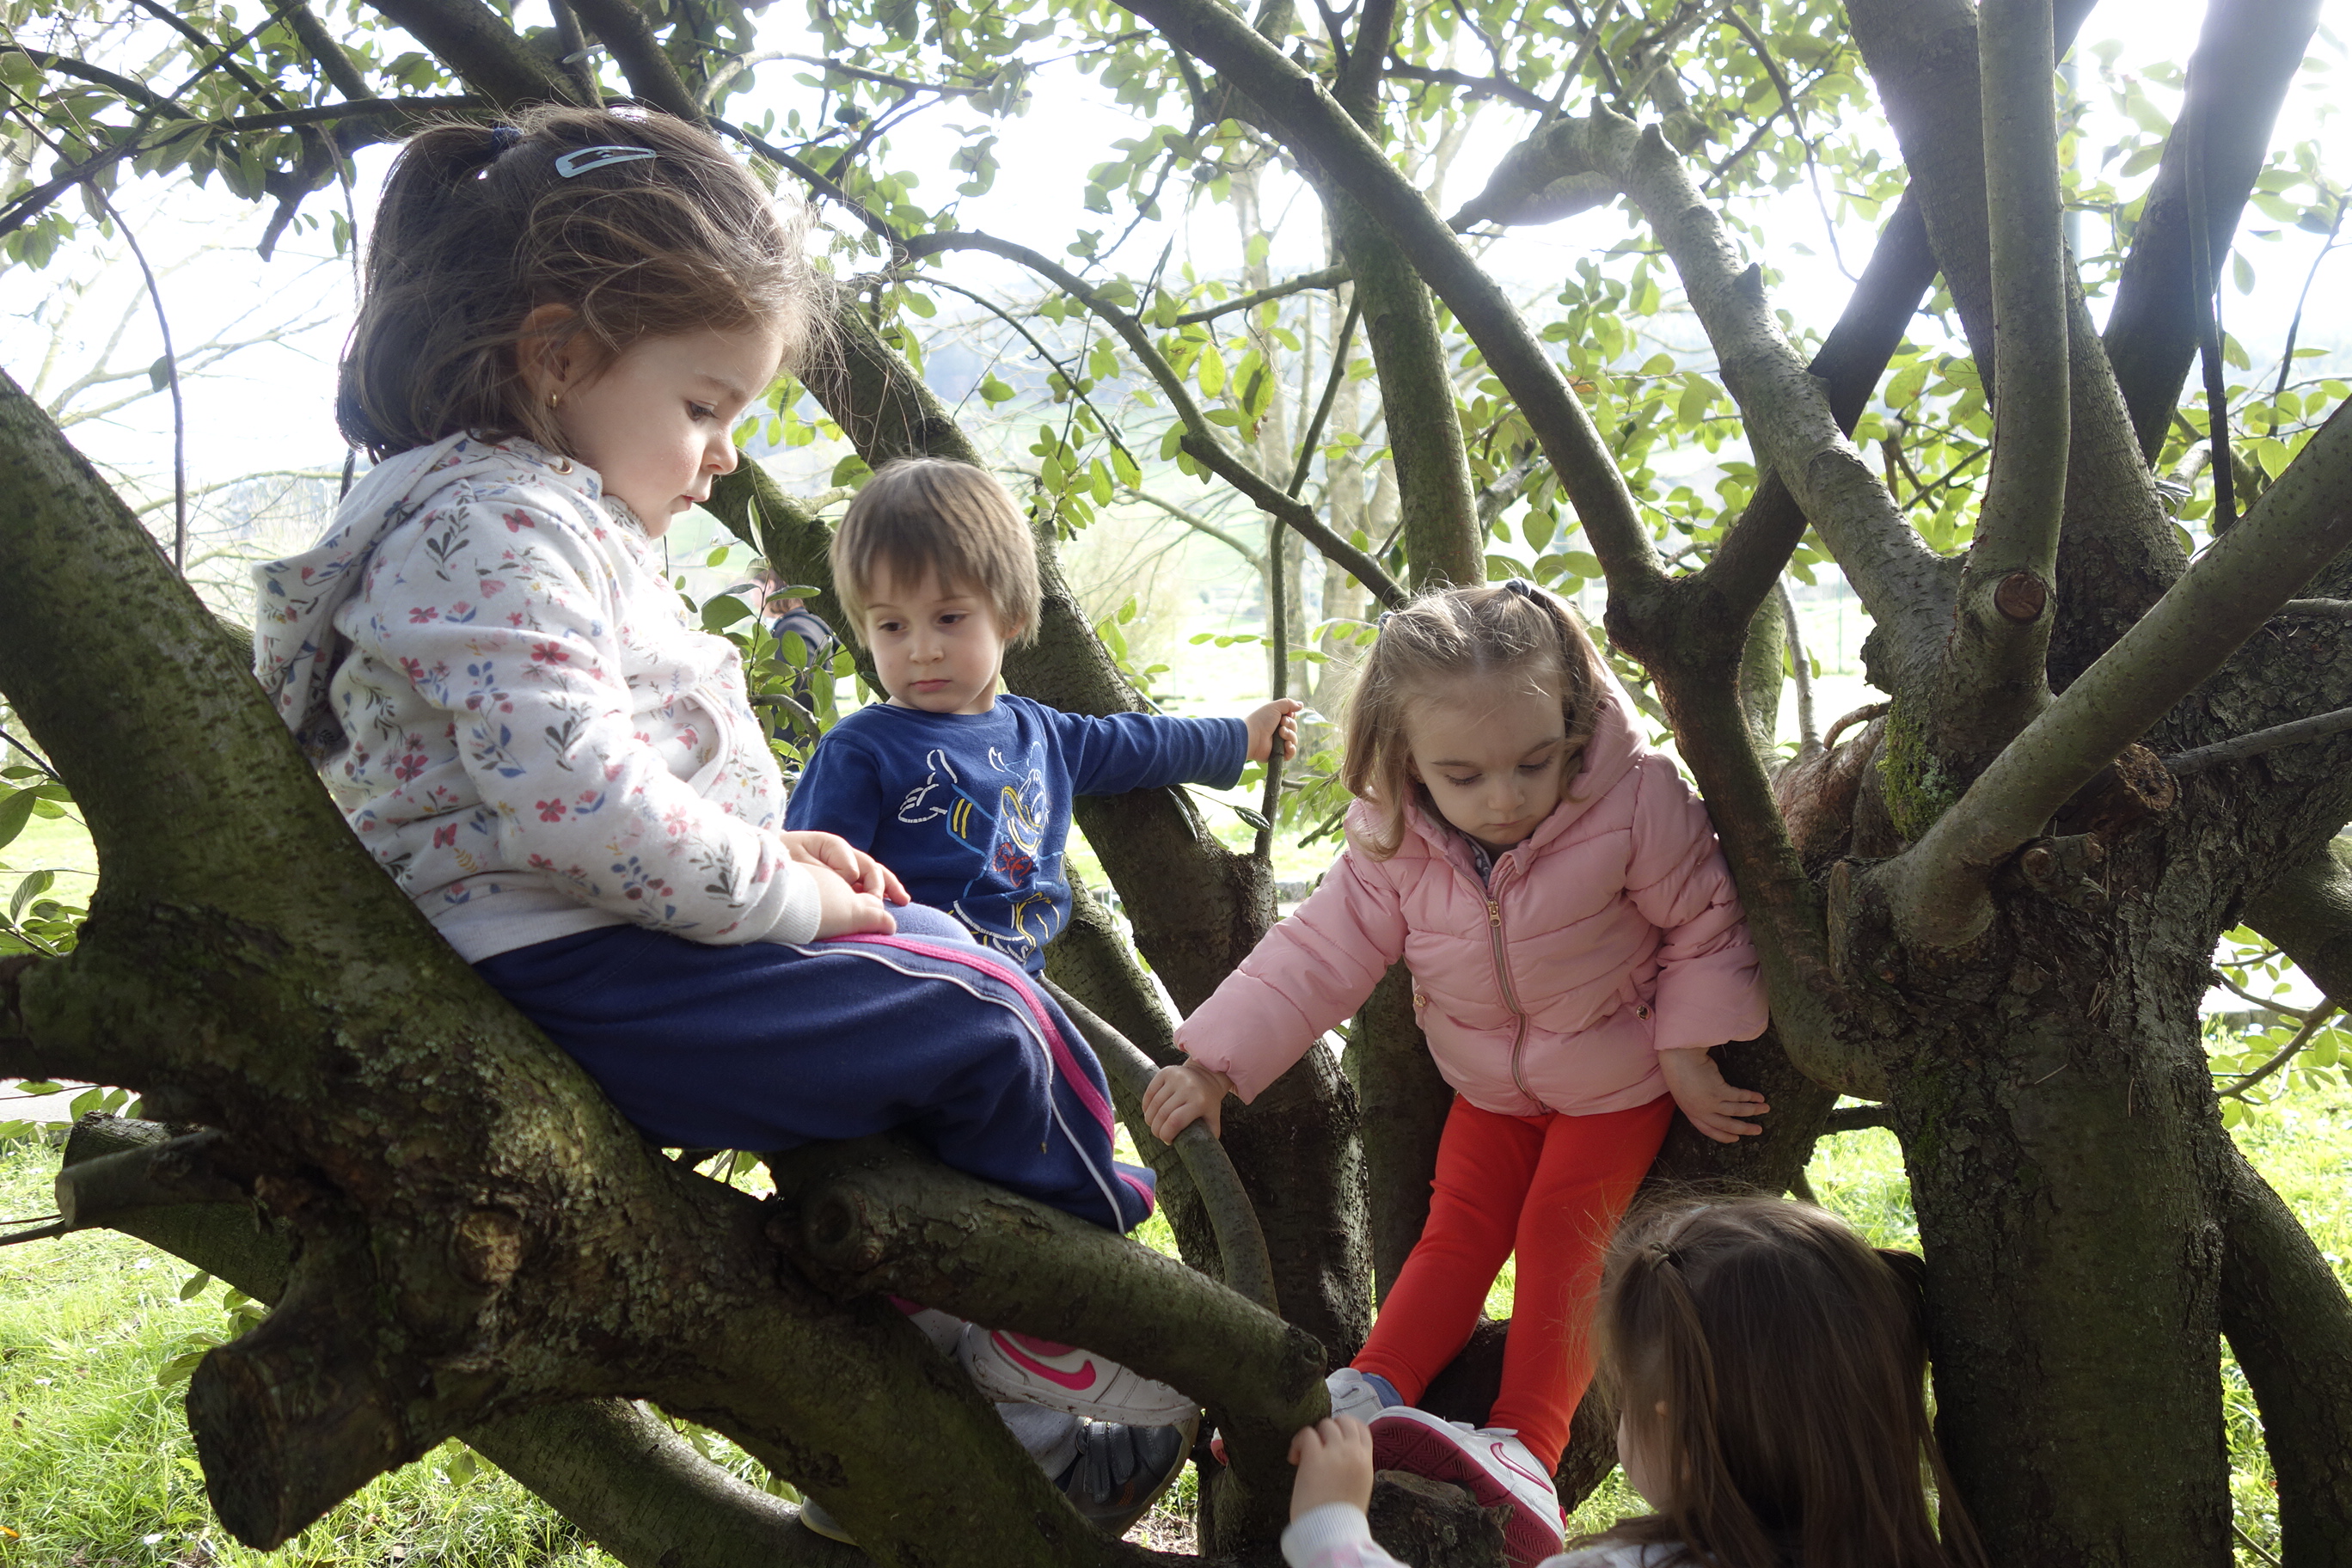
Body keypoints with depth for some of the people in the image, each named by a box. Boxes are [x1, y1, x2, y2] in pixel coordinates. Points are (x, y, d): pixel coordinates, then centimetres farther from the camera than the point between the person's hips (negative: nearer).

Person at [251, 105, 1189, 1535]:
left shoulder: (570, 520, 18)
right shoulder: (487, 526, -16)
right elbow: (578, 798, -28)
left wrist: (775, 851, 7)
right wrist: (787, 895, -17)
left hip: (626, 936, 11)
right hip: (567, 983, -11)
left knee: (934, 952, 17)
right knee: (985, 1023, -9)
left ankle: (946, 1345, 20)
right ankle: (1070, 1367, 12)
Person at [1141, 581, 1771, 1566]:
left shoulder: (1636, 800, -30)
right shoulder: (1393, 847, -20)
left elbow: (1703, 923, -16)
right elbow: (1318, 953, -16)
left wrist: (1687, 1053, -16)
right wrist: (1216, 1063, -21)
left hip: (1618, 1076, -3)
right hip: (1490, 1081, 3)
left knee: (1563, 1228, -12)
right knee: (1459, 1225, -2)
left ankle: (1527, 1444, -17)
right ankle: (1370, 1393, -6)